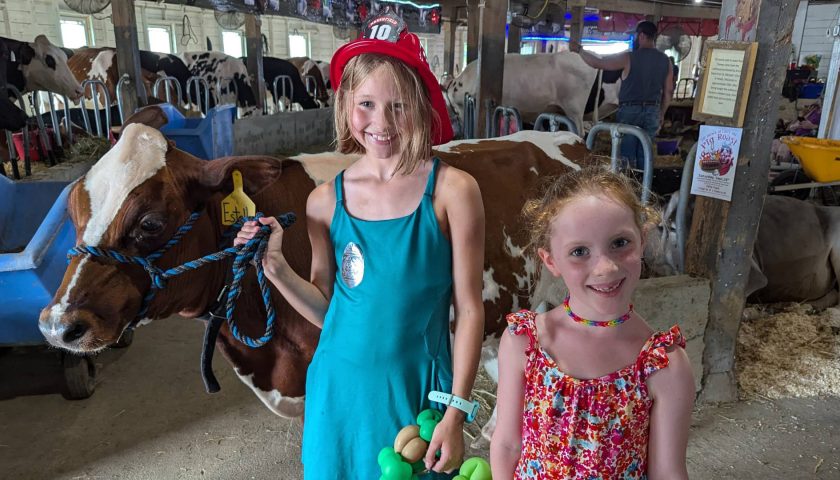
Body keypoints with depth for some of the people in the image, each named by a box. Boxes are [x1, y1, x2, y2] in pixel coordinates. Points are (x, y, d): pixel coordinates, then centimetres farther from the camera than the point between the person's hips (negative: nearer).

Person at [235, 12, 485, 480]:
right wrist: (275, 267, -11)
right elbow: (329, 309, 4)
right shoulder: (326, 201, -3)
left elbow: (469, 308, -9)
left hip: (416, 391, -2)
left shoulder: (452, 190, -12)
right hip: (340, 391, 3)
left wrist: (456, 416, -9)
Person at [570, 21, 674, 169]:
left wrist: (579, 49, 6)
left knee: (627, 154, 1)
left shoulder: (629, 57, -10)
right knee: (644, 154, 9)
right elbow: (668, 91, 10)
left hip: (630, 111, -4)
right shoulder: (665, 60, 5)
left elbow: (597, 63, -7)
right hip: (652, 112, 4)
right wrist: (661, 113, 22)